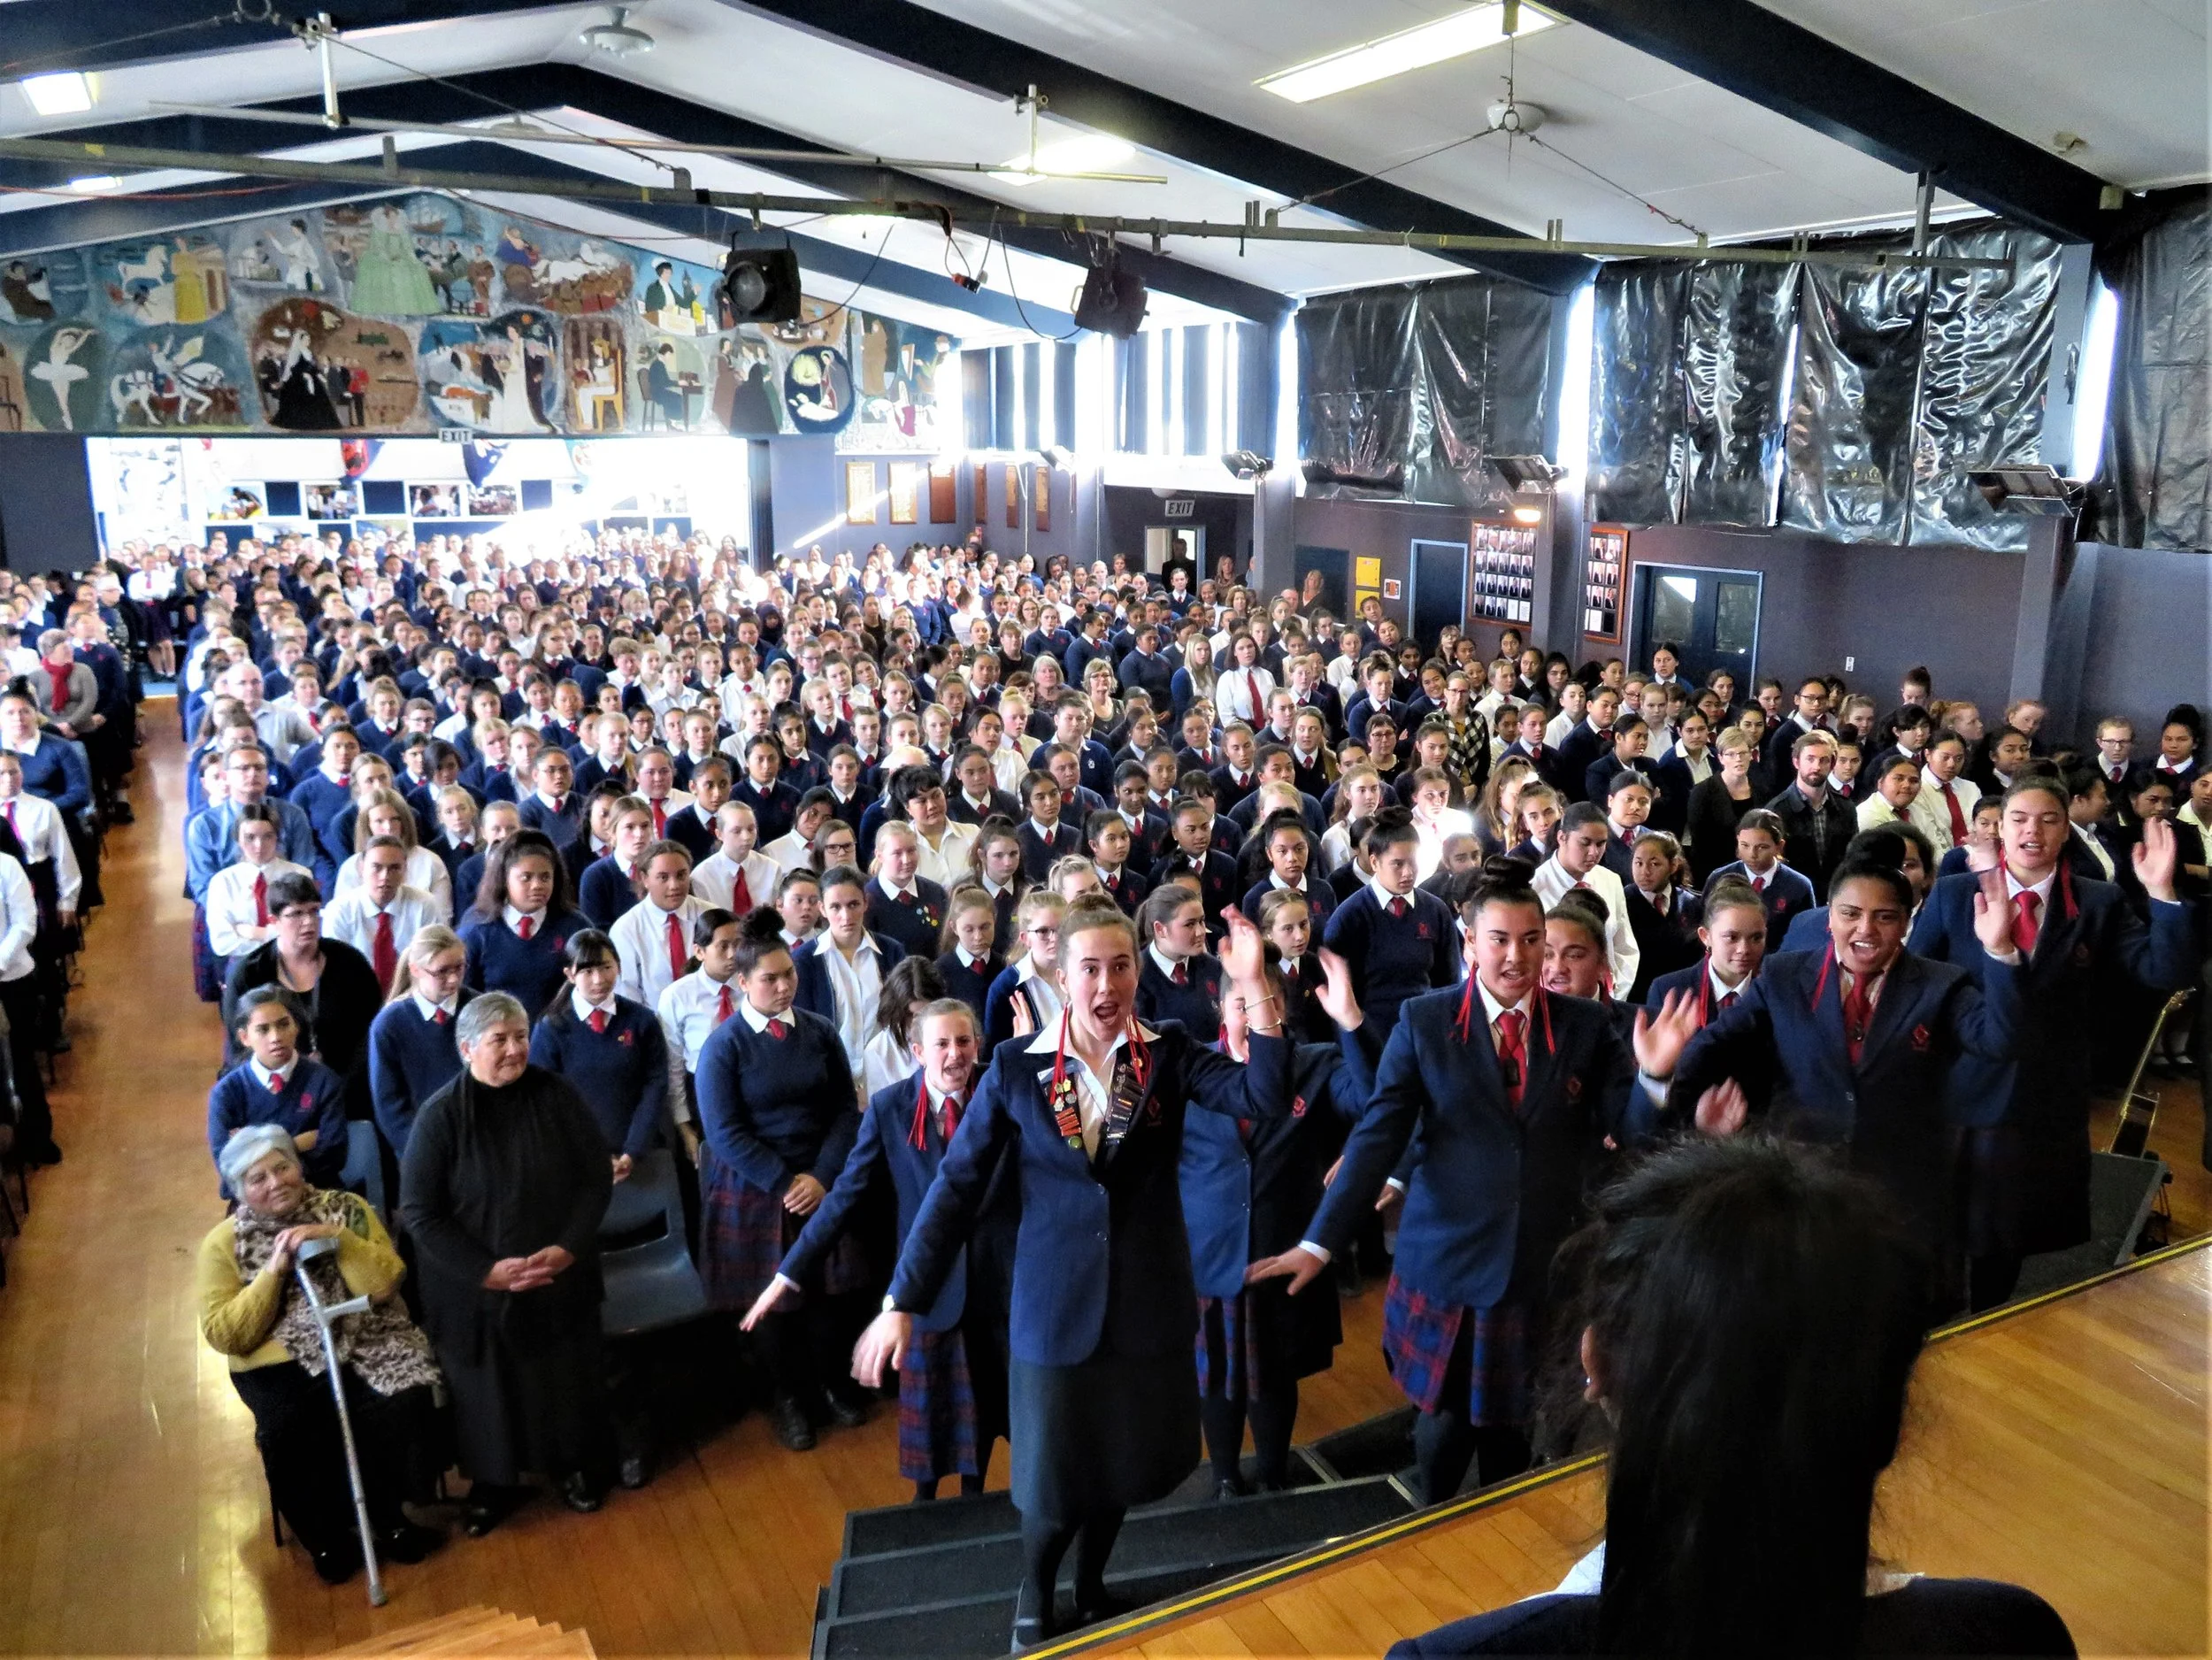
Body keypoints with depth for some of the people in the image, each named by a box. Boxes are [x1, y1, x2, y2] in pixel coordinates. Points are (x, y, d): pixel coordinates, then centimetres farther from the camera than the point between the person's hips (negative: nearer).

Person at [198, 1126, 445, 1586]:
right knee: (288, 1432, -30)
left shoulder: (347, 1209, 3)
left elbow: (386, 1286, -6)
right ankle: (328, 1539, -4)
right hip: (279, 1364, 0)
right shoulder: (223, 1242, 2)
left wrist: (338, 1239, -17)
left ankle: (398, 1520, -2)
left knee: (403, 1406, -27)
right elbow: (225, 1336, -6)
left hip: (364, 1346, 1)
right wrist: (273, 1271, -16)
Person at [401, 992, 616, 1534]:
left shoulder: (557, 1096, -9)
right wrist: (486, 1270, -17)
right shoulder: (441, 1115, -14)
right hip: (475, 1289, -1)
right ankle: (493, 1484, 36)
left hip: (560, 1279, 2)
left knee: (565, 1378, 15)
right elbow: (419, 1212, -12)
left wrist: (567, 1249, -16)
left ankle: (574, 1467, 39)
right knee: (488, 1388, 13)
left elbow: (597, 1179, -4)